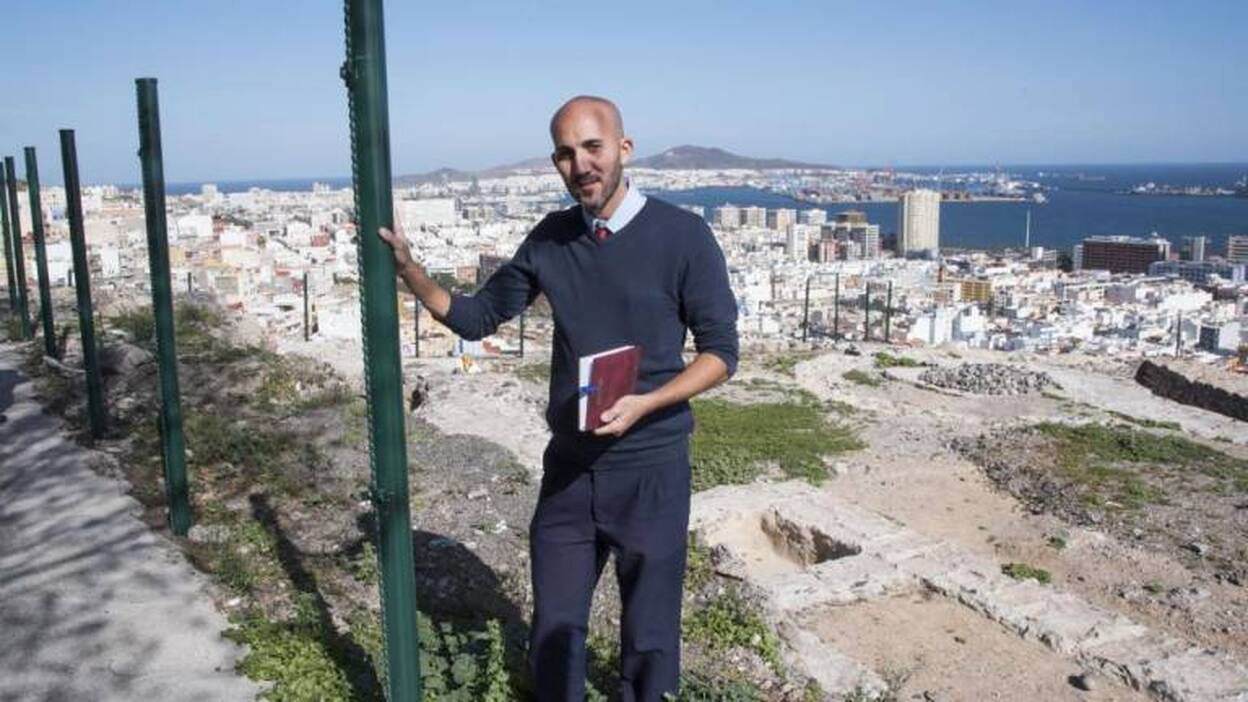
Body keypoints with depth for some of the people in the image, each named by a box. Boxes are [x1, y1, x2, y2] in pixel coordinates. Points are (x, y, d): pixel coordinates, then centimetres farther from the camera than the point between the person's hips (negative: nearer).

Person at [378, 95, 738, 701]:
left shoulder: (682, 236, -11)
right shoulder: (550, 238, 1)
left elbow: (720, 352, -8)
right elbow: (478, 317, 9)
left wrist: (645, 403, -23)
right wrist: (410, 272, -7)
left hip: (650, 469, -3)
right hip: (568, 466, 4)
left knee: (648, 635, 13)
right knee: (554, 629, 16)